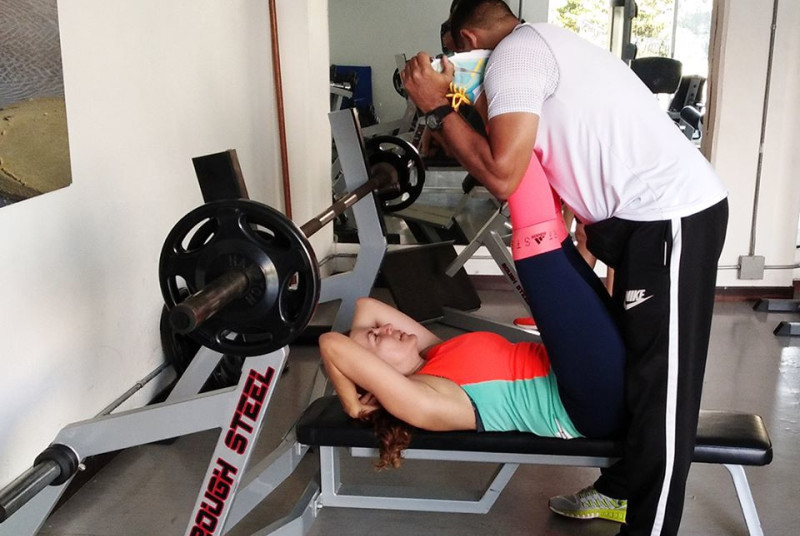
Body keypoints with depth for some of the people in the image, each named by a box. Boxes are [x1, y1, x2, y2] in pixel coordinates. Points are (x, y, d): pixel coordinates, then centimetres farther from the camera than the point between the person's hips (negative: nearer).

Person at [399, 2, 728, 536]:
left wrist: (437, 107, -11)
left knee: (661, 390, -3)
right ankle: (618, 491, 36)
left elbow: (502, 175, -22)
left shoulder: (512, 55, -11)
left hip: (672, 216, -11)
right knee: (630, 362, 20)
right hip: (656, 210, 11)